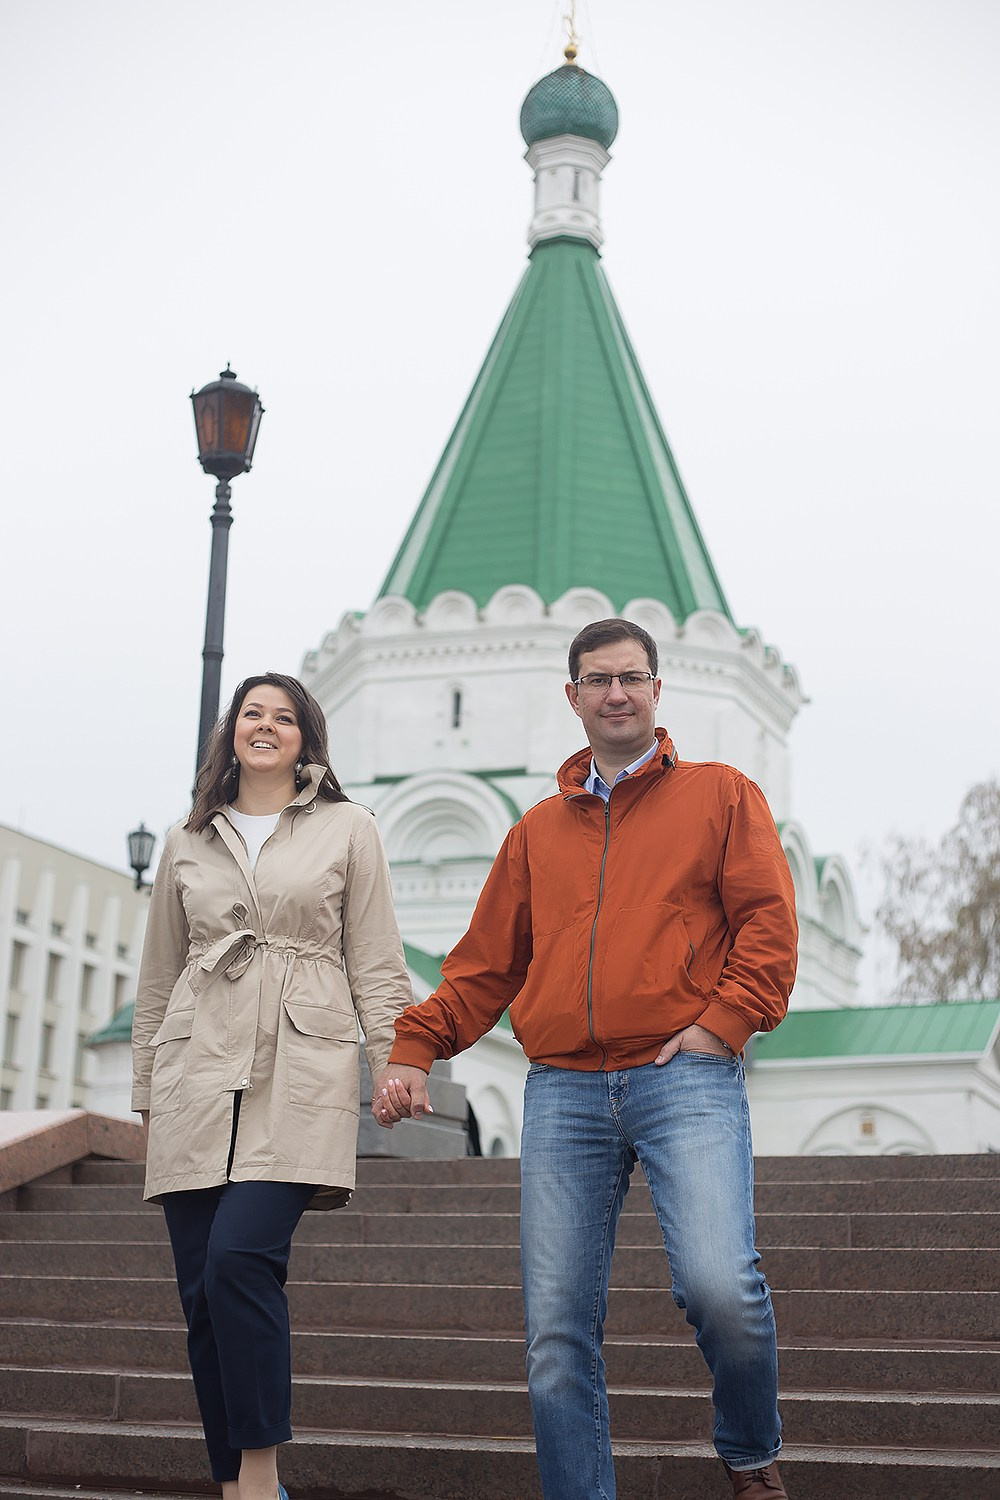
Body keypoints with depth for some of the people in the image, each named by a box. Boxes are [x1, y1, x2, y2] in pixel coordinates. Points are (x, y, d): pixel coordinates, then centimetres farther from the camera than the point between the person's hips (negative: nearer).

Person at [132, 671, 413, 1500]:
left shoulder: (347, 828, 10)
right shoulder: (188, 842, 18)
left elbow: (375, 962, 8)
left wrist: (394, 1062, -1)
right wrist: (146, 1091, 19)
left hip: (300, 1074, -3)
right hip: (197, 1077, 4)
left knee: (240, 1256, -21)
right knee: (202, 1287, -2)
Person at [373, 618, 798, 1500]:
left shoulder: (721, 796, 12)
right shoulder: (538, 831, 22)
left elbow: (769, 922, 3)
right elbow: (484, 963, 20)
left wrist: (724, 1022, -10)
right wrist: (416, 1048, 8)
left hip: (684, 1075, -3)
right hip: (563, 1092, 4)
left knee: (718, 1284, -21)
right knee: (558, 1330, -1)